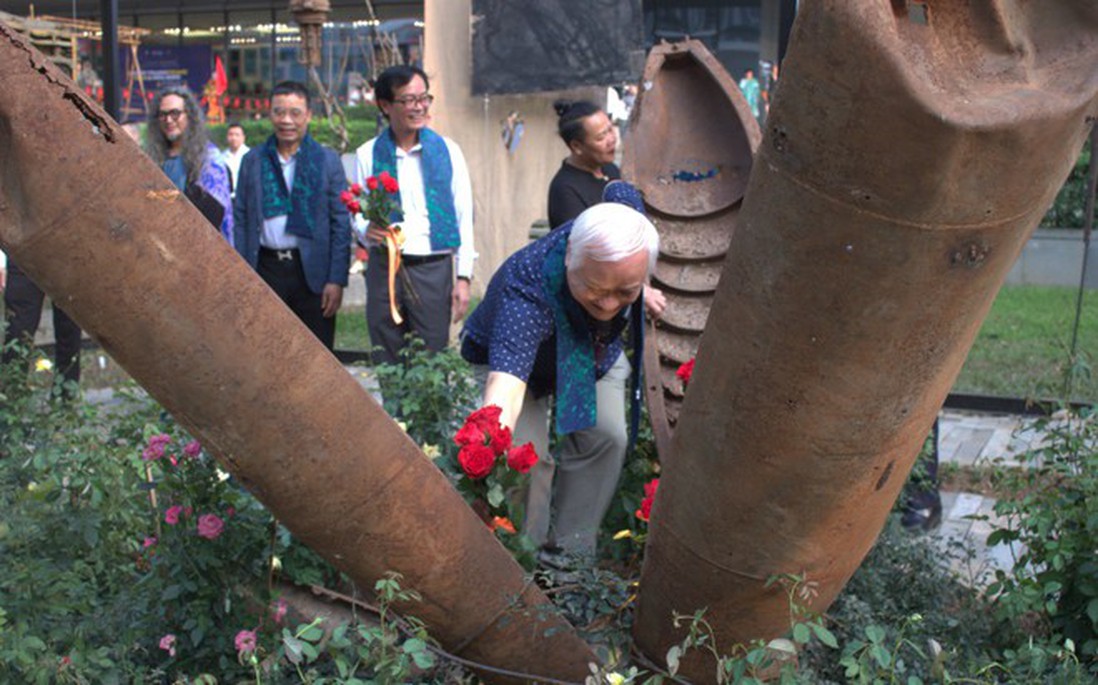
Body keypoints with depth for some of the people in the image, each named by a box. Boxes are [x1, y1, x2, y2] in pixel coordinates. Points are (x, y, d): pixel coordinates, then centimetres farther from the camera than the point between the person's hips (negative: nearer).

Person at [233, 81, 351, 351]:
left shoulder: (327, 159, 3)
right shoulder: (253, 160, 9)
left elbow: (341, 223, 0)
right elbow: (241, 219, 9)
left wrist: (337, 280, -7)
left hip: (312, 270, -2)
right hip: (265, 268, 2)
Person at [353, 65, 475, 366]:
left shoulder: (447, 151, 4)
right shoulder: (368, 155, 5)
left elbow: (464, 217, 3)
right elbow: (358, 217, 8)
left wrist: (463, 277, -2)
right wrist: (367, 231, -16)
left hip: (433, 268, -1)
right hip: (384, 268, 1)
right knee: (385, 364, 8)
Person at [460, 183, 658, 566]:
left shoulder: (627, 226, -33)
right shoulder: (528, 290, -49)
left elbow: (621, 190, -7)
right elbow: (506, 380, -62)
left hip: (596, 354, 5)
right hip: (508, 356, -4)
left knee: (606, 437, -11)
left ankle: (570, 552, 5)